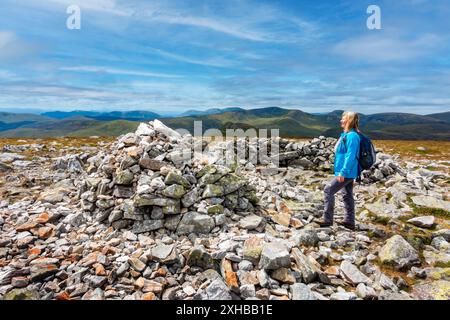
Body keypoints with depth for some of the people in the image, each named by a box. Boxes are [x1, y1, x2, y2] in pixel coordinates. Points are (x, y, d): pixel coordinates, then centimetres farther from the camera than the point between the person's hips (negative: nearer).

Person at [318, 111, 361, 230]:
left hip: (347, 173, -10)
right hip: (348, 172, 10)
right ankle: (349, 222, 24)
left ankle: (327, 220, 1)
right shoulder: (347, 134, 13)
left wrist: (343, 172, -24)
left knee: (328, 190, -7)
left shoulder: (352, 136, -18)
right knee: (347, 195, 15)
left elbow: (350, 156, -23)